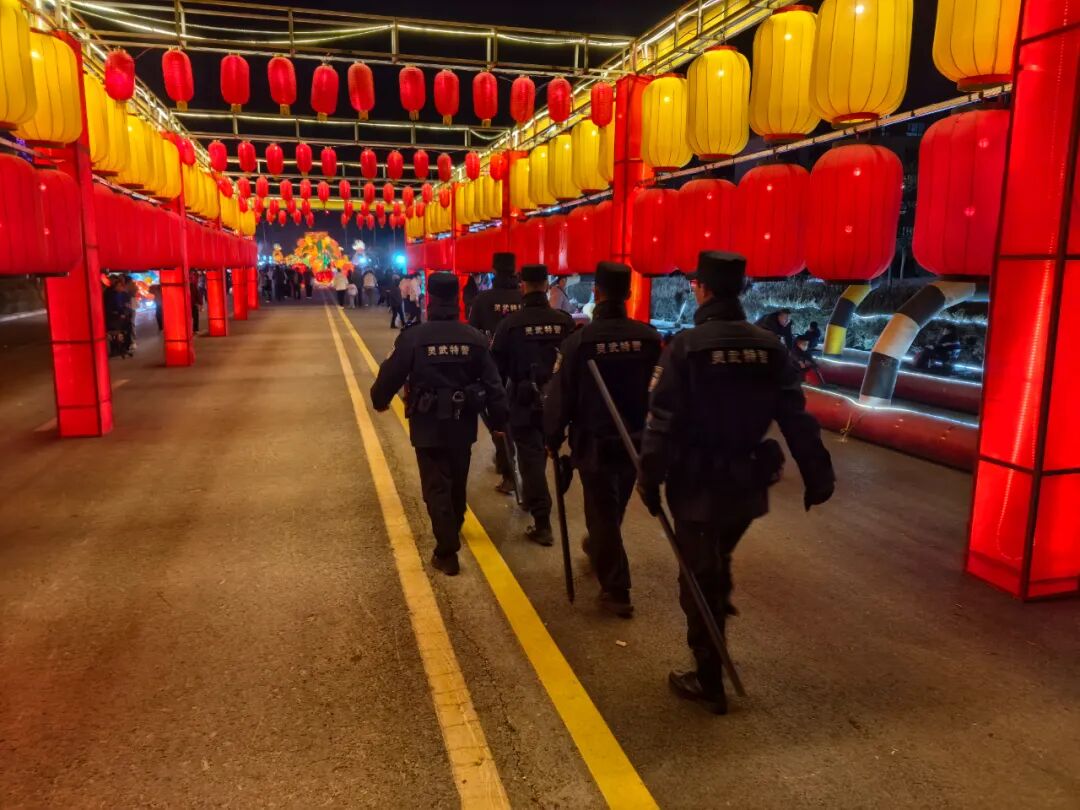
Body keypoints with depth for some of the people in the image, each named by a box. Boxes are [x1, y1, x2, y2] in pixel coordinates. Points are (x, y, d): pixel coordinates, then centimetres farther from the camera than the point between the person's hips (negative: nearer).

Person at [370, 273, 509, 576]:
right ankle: (455, 528, 46)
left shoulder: (412, 338, -14)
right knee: (457, 482, 23)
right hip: (462, 425, 4)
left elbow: (390, 376, -6)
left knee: (436, 488, 4)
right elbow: (492, 383, -1)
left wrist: (379, 400, 15)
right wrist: (499, 419, 10)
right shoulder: (474, 338, -4)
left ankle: (447, 552, 1)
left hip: (428, 427, -4)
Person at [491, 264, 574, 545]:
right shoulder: (564, 321, -3)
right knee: (538, 454, 23)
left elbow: (497, 366, -6)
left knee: (530, 457, 0)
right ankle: (530, 498, 43)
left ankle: (542, 523, -5)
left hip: (524, 400, -4)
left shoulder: (511, 322, -10)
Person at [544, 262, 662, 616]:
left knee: (602, 511, 6)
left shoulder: (579, 341, -18)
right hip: (635, 440, 4)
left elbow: (560, 397, -13)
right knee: (614, 507, 24)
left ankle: (616, 590, 9)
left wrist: (553, 439, 0)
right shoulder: (649, 337, -9)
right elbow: (655, 389, 0)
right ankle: (598, 547, 50)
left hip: (594, 441, -4)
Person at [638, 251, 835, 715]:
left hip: (698, 486, -4)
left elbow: (662, 424, -16)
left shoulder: (686, 346, -14)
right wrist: (818, 478, 5)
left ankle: (709, 685, 18)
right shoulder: (769, 346, 0)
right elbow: (798, 420, -1)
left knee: (699, 579, 8)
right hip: (748, 485, 5)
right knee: (717, 565, 28)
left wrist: (650, 481, -7)